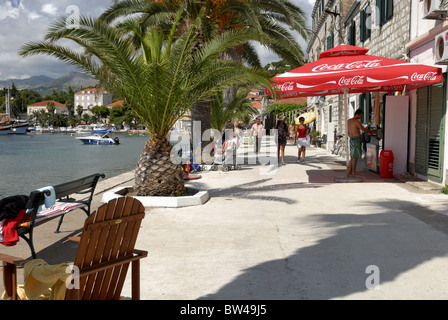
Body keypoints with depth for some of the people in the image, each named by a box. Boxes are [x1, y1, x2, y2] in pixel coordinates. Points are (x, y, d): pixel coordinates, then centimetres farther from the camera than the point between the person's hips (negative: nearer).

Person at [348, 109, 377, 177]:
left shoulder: (349, 121, 13)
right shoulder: (356, 121, -13)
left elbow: (348, 132, 19)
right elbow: (364, 129, -12)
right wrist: (372, 131, 1)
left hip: (351, 139, 9)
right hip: (356, 139, -9)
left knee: (352, 156, 13)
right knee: (355, 156, -7)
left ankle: (350, 170, 16)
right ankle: (354, 171, -7)